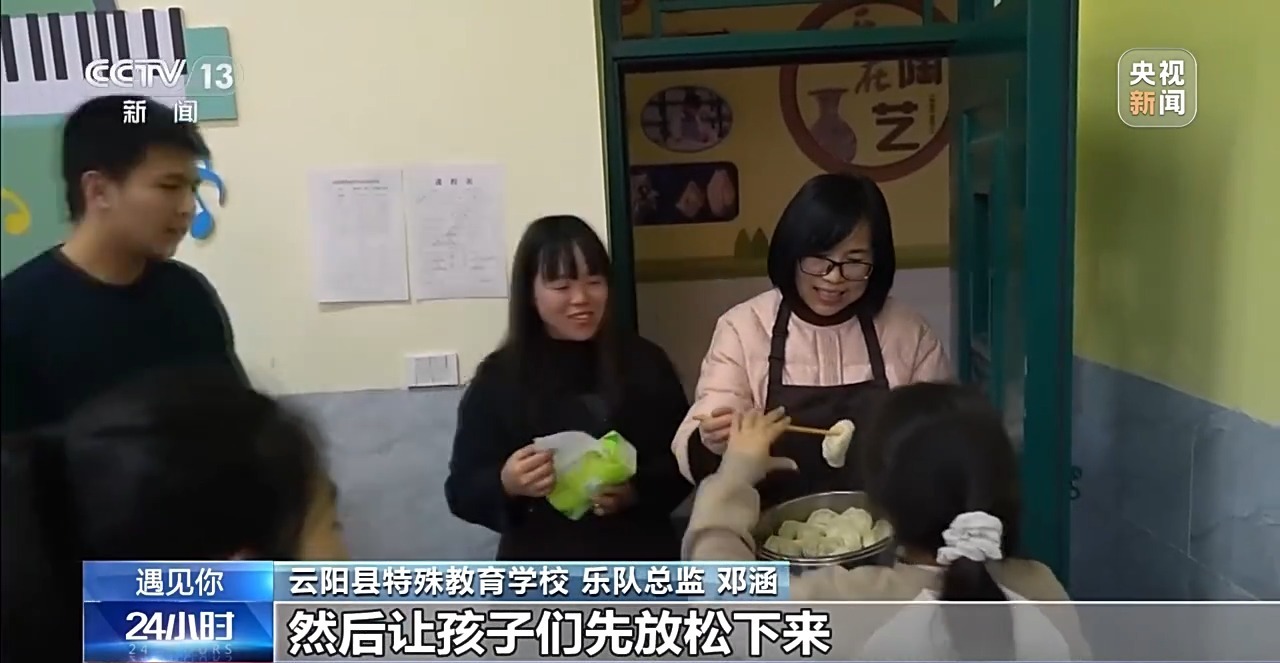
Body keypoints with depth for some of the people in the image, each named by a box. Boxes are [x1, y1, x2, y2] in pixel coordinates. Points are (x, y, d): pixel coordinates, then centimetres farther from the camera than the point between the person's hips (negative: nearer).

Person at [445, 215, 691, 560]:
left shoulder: (644, 361, 1)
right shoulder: (498, 377, -1)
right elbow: (462, 492, 0)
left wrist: (636, 491, -15)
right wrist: (506, 485, -21)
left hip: (640, 555, 1)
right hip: (540, 562, -1)